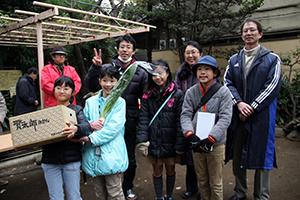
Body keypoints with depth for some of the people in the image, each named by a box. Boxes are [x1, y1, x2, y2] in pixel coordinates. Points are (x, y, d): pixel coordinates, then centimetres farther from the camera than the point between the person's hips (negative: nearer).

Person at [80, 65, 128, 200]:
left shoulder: (120, 102, -1)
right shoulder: (90, 101, 11)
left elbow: (114, 127, -11)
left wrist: (92, 138, -17)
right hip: (92, 155, 4)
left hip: (112, 154, -4)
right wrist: (90, 125, -10)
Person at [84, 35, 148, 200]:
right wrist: (96, 67, -16)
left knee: (130, 156, 12)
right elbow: (91, 87, -4)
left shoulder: (140, 72, 5)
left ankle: (128, 186, 35)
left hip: (130, 120, 1)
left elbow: (146, 97, 8)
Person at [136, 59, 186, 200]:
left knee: (170, 171, 17)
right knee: (157, 172, 14)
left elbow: (180, 120, -8)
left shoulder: (177, 94, -6)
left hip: (170, 143, -1)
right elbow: (143, 119, -2)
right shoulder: (148, 95, 2)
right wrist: (142, 141, -11)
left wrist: (180, 144, -10)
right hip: (154, 143, 2)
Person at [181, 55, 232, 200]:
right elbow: (185, 115, -2)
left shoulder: (223, 92, -6)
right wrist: (190, 134, -18)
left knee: (215, 182, 11)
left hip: (216, 144, -2)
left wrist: (210, 139, -19)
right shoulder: (191, 92, 2)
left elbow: (225, 118, -12)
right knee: (202, 180, 18)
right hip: (197, 144, 3)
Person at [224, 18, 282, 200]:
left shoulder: (272, 59, 3)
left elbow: (273, 86, -6)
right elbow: (228, 82, 4)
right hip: (238, 115, 4)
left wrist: (252, 107, -13)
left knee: (261, 156, 3)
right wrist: (239, 103, -12)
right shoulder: (234, 60, 13)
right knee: (237, 156, 10)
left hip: (261, 115, -3)